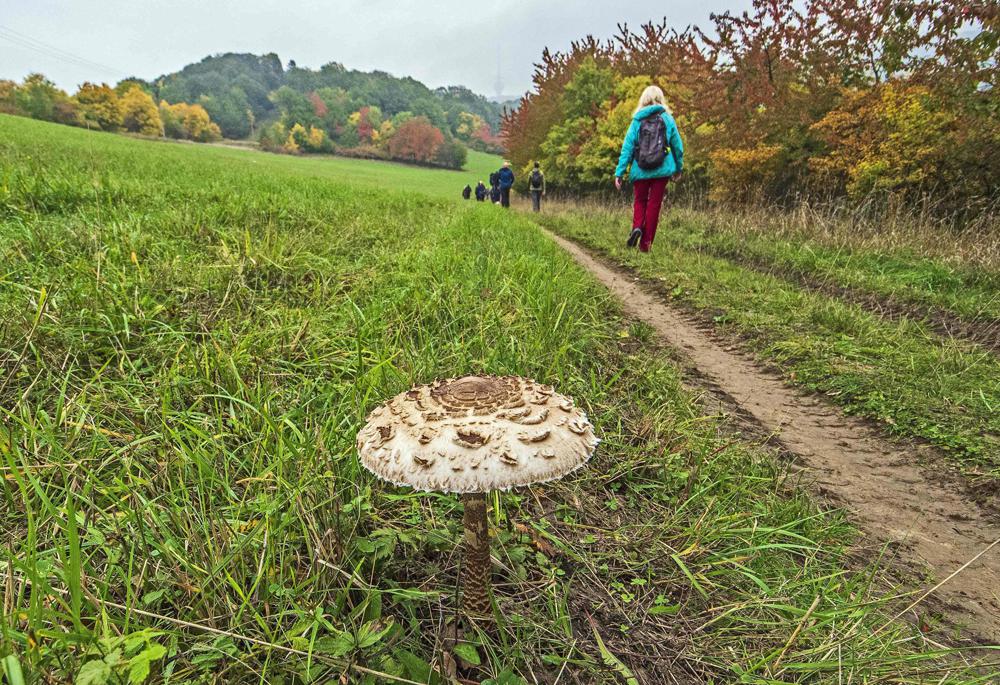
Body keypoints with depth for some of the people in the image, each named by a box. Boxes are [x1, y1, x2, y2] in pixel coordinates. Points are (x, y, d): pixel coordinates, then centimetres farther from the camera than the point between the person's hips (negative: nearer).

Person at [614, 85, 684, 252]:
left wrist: (619, 173, -3)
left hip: (641, 170, 0)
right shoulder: (668, 119, 3)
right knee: (654, 204, 8)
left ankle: (637, 227, -10)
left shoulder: (637, 120, 1)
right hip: (662, 170, 0)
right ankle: (645, 243, 9)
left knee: (639, 201, 17)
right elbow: (677, 146, 9)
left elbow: (627, 147, -4)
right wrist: (678, 168, 22)